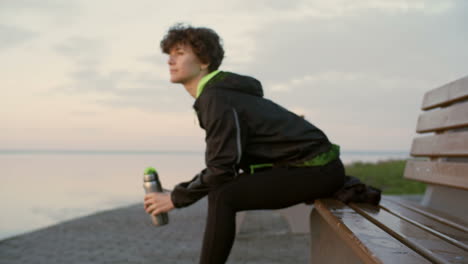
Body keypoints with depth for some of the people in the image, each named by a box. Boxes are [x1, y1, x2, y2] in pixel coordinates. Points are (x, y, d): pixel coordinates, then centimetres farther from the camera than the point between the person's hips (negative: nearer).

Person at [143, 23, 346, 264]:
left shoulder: (215, 98, -15)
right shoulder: (218, 91, 12)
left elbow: (221, 170, -19)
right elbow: (226, 164, 11)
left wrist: (175, 198, -7)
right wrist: (181, 192, 7)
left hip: (316, 169, -9)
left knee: (222, 197, -19)